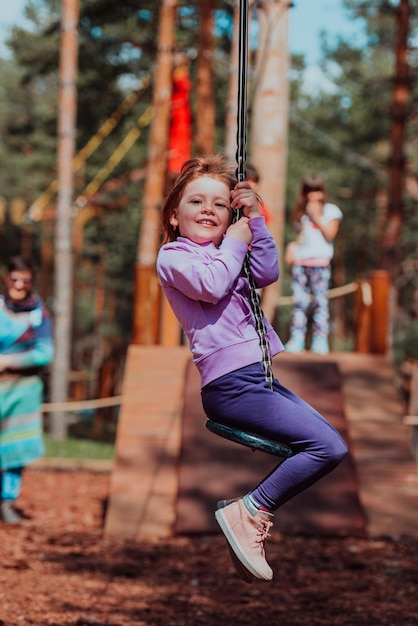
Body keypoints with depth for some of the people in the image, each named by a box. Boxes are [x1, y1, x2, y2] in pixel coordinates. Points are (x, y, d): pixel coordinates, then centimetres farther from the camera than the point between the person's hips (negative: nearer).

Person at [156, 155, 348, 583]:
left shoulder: (223, 253, 25)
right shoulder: (173, 255, -2)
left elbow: (268, 273, 13)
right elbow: (211, 285, -21)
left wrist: (255, 221, 5)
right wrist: (234, 242, -6)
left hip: (258, 377, 10)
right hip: (231, 383, -10)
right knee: (329, 447, -17)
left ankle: (251, 514, 7)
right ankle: (247, 511, -12)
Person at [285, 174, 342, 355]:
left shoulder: (330, 211, 4)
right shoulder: (302, 212, 19)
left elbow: (330, 235, -6)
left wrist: (317, 217, -9)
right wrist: (292, 246, 3)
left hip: (320, 261, -4)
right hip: (300, 260, 4)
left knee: (320, 300, -7)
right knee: (299, 301, -1)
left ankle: (320, 339, -6)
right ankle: (296, 338, 1)